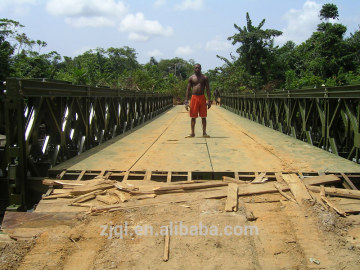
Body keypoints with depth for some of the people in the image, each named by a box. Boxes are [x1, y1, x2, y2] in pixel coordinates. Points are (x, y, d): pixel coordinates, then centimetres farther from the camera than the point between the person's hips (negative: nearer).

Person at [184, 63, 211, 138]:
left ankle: (204, 133, 9)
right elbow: (188, 89, 5)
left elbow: (208, 89, 3)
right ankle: (192, 133, 11)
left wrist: (209, 100, -5)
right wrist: (186, 101, -1)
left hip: (202, 98, 0)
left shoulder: (205, 77, 5)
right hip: (194, 98, 0)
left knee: (203, 116, 2)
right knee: (193, 116, 3)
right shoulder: (191, 78, 6)